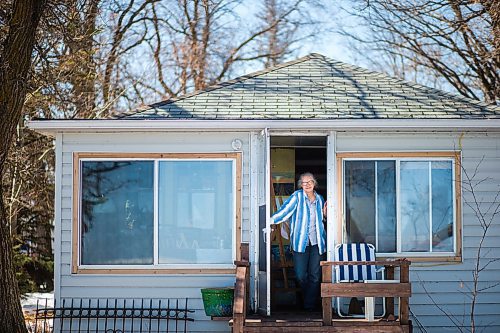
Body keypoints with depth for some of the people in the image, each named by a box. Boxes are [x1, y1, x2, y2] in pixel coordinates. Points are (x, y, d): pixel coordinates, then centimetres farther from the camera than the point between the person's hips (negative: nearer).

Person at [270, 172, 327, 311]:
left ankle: (310, 305, 10)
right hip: (300, 242, -3)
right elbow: (285, 210, -11)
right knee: (300, 276, -4)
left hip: (317, 242, 3)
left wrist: (325, 213, 5)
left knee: (315, 276, 1)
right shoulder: (297, 196, -2)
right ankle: (308, 297, 24)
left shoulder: (319, 199, 12)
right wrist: (271, 220, -22)